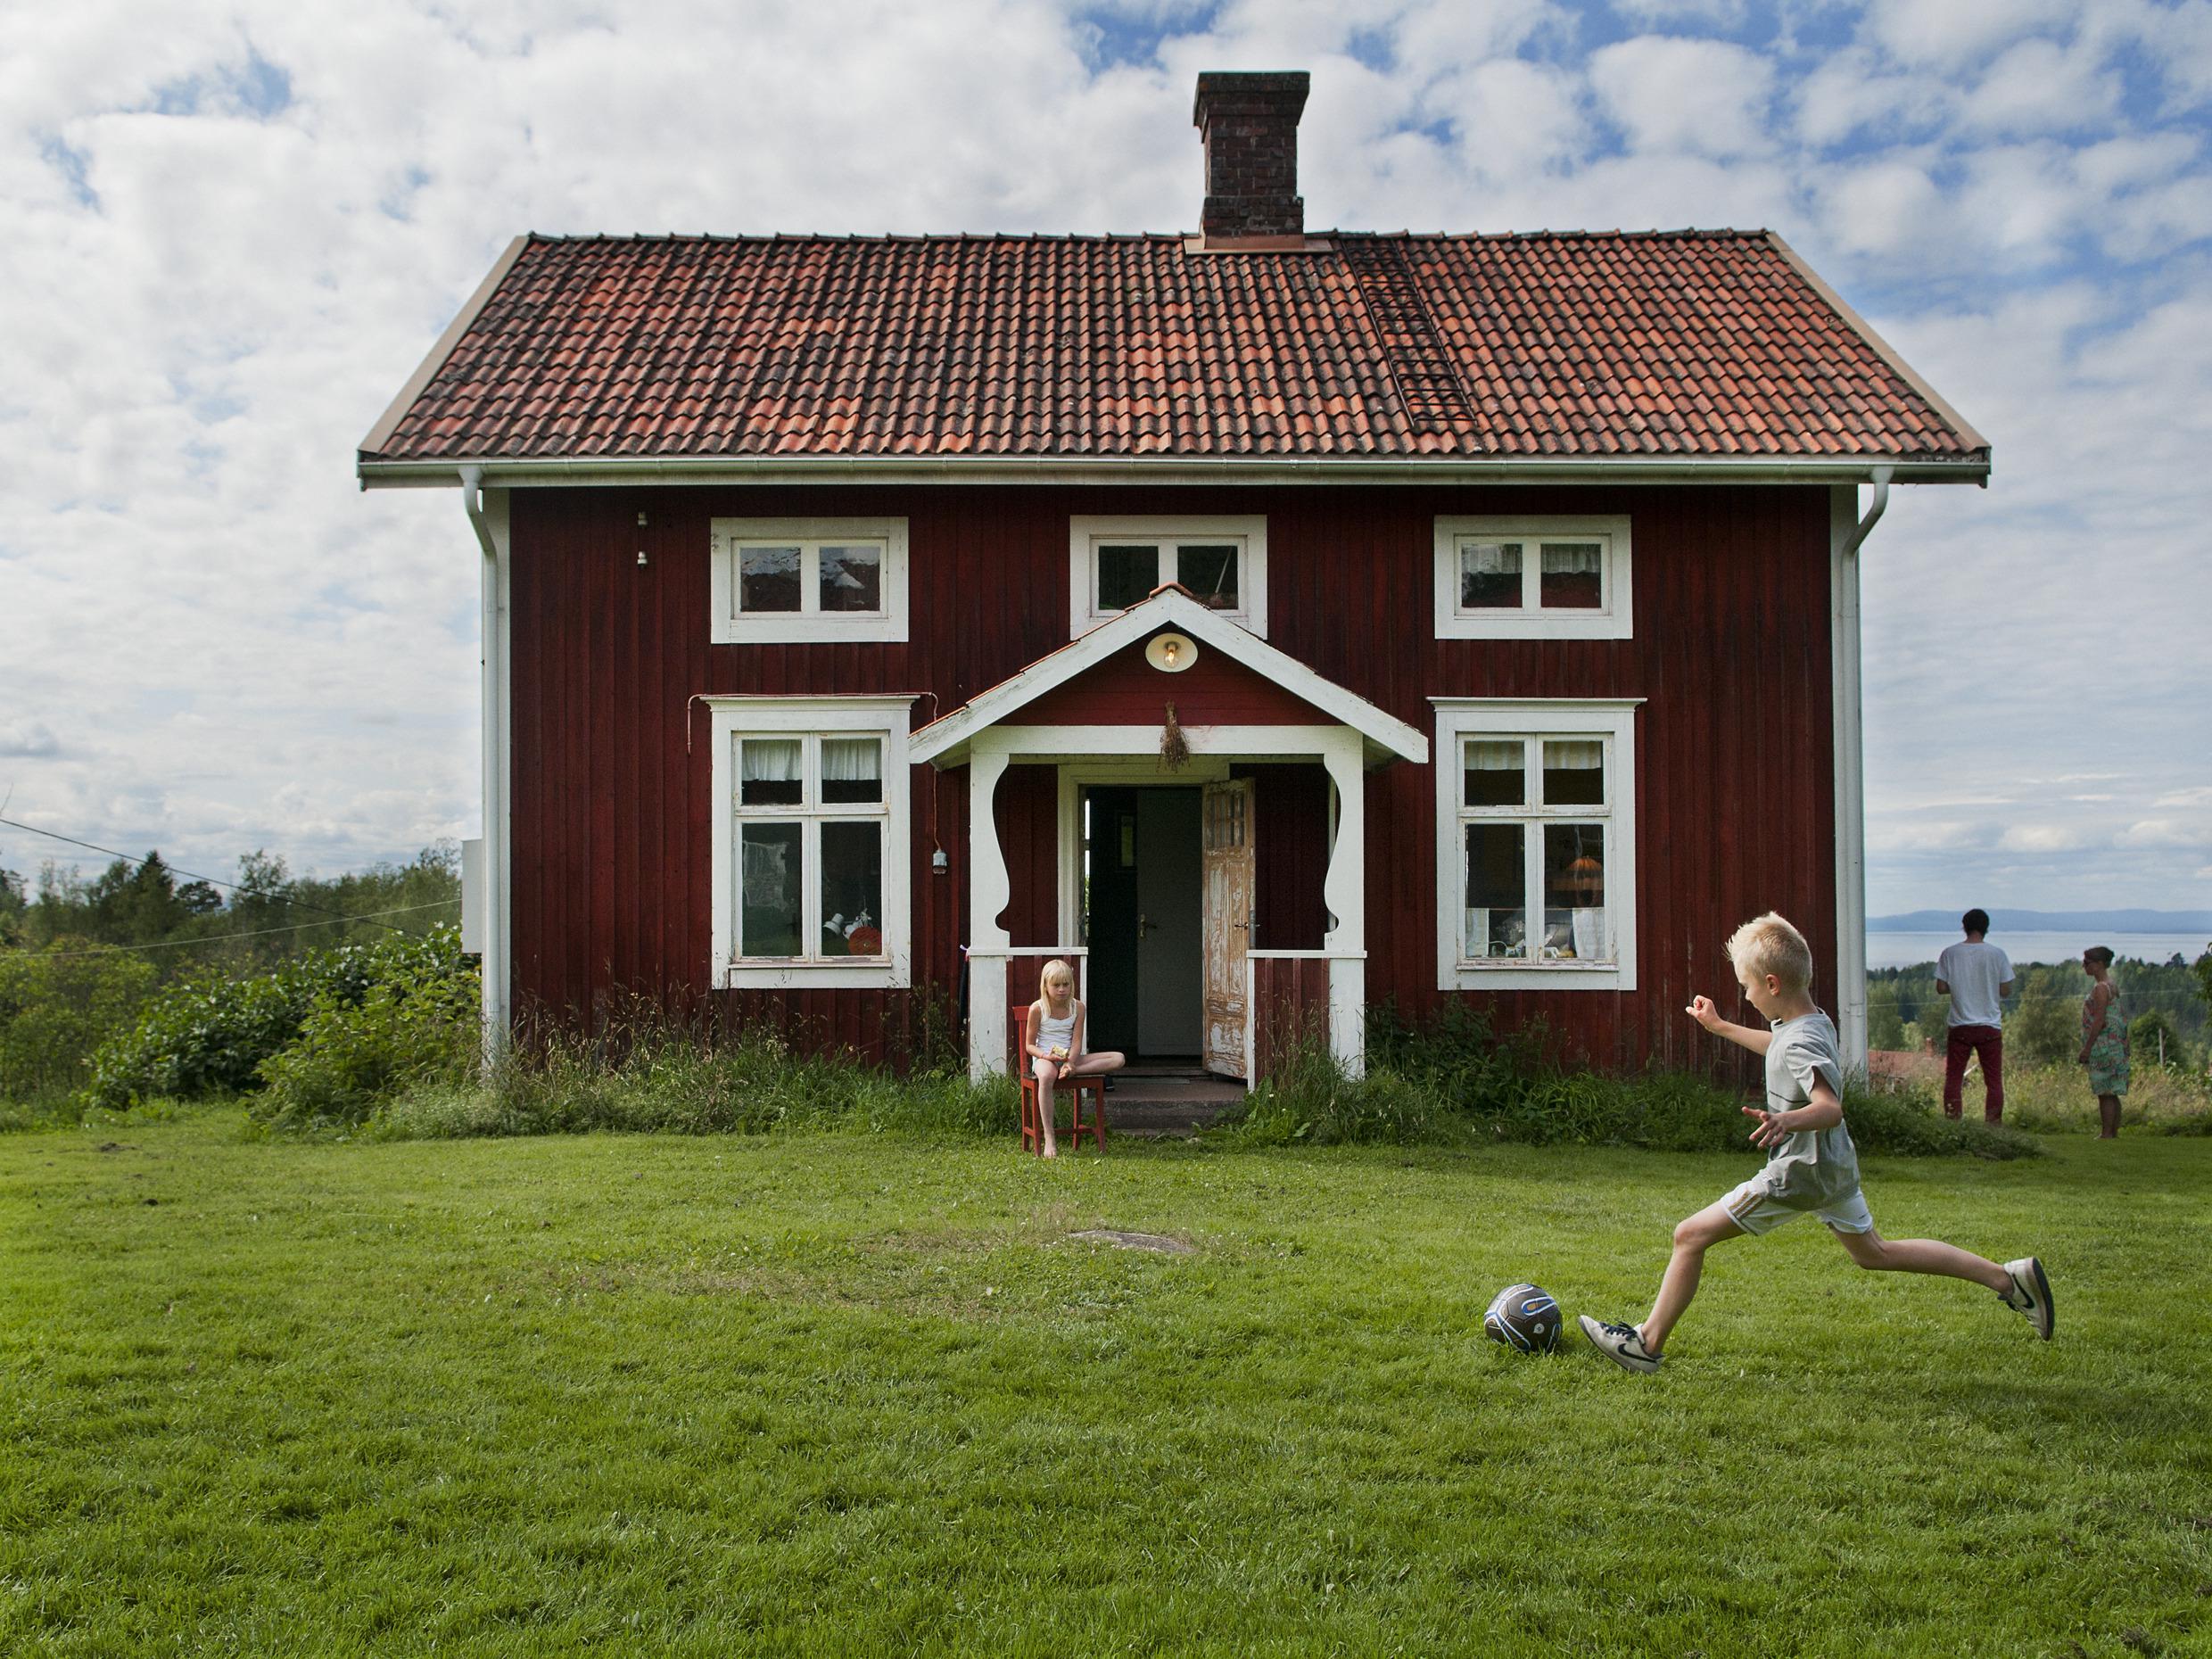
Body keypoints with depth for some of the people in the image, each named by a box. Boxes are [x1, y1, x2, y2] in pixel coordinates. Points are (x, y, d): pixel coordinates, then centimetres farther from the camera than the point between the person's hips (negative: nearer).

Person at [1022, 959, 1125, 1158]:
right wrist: (1045, 1055, -22)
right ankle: (1049, 1140, -40)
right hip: (1044, 1057, -4)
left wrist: (1069, 1063, -24)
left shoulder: (1077, 1007, 3)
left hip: (1071, 1057, 4)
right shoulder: (1037, 1009, -5)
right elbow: (1029, 1045, -1)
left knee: (1119, 1059, -15)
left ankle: (1071, 1071, -27)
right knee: (1046, 1076, -44)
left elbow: (1077, 1042, -4)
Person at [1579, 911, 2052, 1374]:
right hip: (1835, 1166, 10)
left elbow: (1829, 1107, -39)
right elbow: (1776, 1047, 28)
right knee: (1873, 1253, 25)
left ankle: (1647, 1344, 2)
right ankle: (2009, 1278, 24)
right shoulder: (1816, 1022, 4)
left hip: (1799, 1174, -10)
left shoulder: (1801, 1042, -25)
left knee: (1691, 1235, -4)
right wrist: (1720, 1027, 34)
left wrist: (1784, 1120, -58)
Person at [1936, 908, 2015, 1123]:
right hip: (1990, 1026, 0)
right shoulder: (1997, 954, -4)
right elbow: (2006, 990, -2)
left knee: (1953, 1078, 7)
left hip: (1960, 1026, 0)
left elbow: (1941, 988, -2)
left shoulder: (1950, 953, -3)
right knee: (1994, 1081, 8)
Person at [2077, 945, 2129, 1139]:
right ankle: (2115, 1132, 16)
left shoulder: (2100, 988, -15)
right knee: (2111, 1093, 13)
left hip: (2103, 1044, -10)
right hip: (2115, 1044, 10)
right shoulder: (2111, 986, 15)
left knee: (2104, 1093, -8)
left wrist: (2087, 1048, -17)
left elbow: (2099, 1020, -20)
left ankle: (2106, 1134, -7)